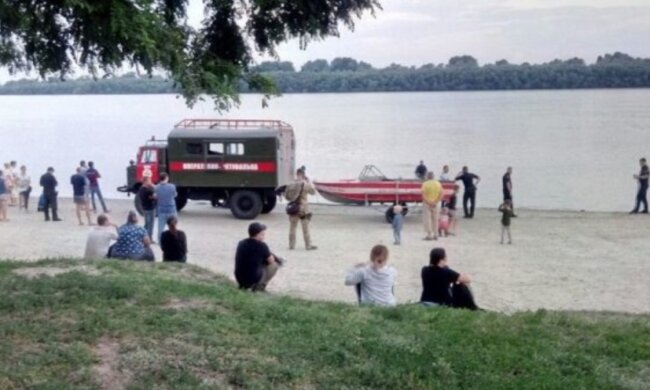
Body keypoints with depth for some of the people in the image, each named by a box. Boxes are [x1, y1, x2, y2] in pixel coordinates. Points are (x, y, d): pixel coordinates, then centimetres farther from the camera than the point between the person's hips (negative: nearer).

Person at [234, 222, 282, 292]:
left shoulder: (241, 243, 6)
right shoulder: (262, 245, -10)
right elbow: (271, 261, 2)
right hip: (254, 279, -6)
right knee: (275, 264, 12)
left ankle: (244, 286, 19)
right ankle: (259, 287, 4)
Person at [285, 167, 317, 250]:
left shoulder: (291, 184, -2)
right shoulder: (305, 184, -14)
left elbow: (286, 195, 2)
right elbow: (313, 191, 1)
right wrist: (309, 181, 5)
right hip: (303, 208, -4)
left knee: (292, 227, 12)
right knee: (306, 228, 4)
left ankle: (291, 245, 16)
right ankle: (308, 245, 8)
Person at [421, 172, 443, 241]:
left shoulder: (425, 184, -10)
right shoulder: (438, 184, 3)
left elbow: (423, 194, -18)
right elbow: (441, 194, -2)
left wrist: (428, 202, -12)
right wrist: (436, 202, -4)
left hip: (427, 203, -4)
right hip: (435, 204, 4)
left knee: (427, 219, 0)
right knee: (435, 219, 13)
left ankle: (429, 235, -4)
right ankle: (435, 235, 15)